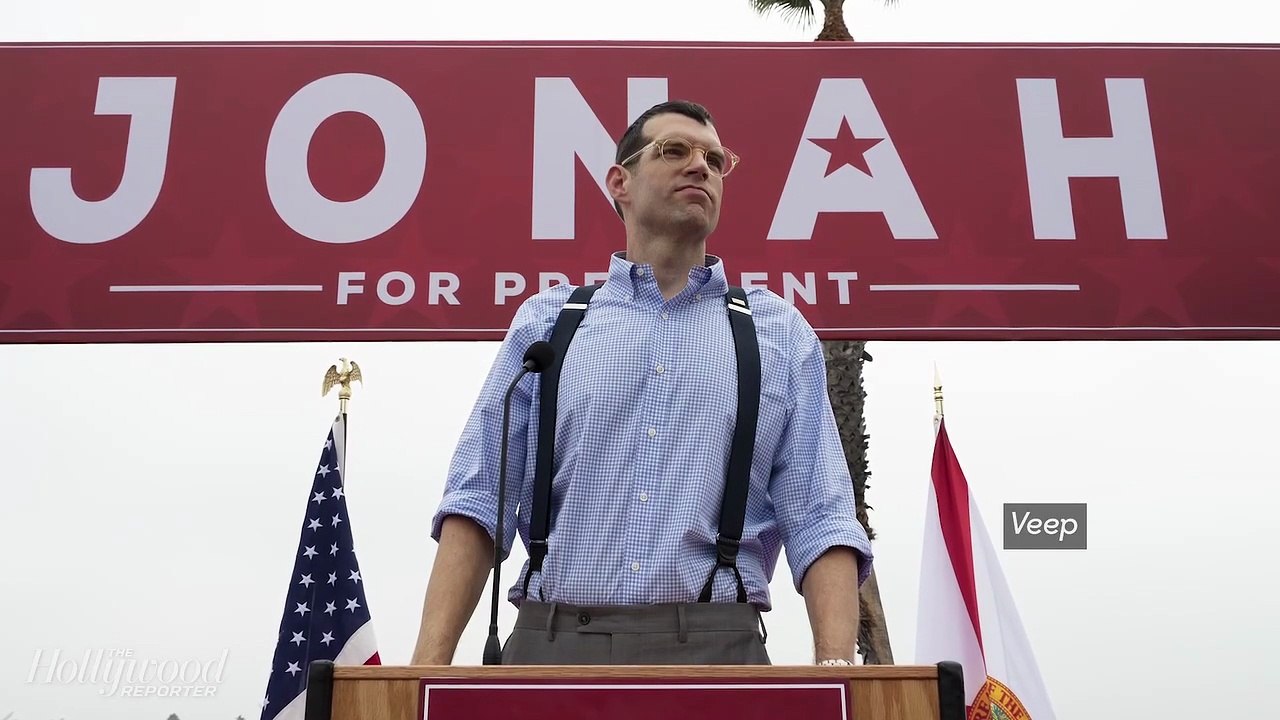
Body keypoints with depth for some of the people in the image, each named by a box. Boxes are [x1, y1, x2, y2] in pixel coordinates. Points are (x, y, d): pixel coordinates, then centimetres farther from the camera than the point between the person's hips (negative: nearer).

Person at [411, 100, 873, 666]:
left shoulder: (781, 335, 11)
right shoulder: (546, 321, 10)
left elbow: (820, 522, 3)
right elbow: (478, 501, 4)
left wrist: (836, 666, -13)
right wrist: (430, 662, -7)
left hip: (717, 648, 0)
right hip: (551, 642, 0)